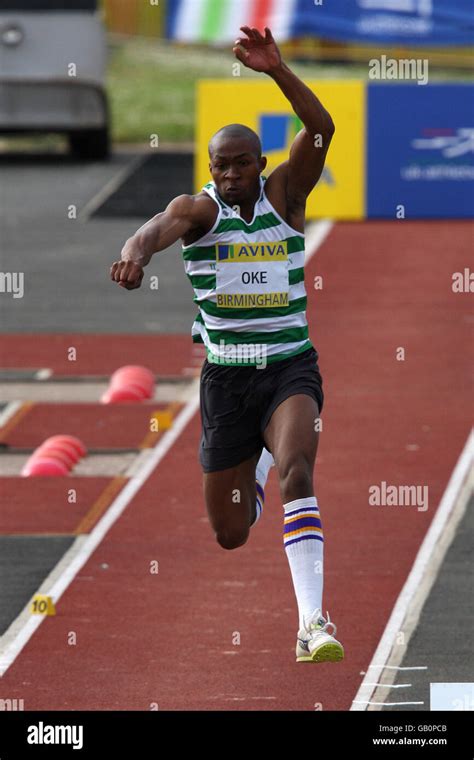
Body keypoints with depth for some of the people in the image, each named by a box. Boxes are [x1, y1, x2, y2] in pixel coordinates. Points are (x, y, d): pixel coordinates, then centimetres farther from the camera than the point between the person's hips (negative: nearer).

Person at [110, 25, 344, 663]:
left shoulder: (284, 194, -4)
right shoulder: (200, 209, -6)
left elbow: (321, 129, -20)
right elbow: (163, 225, -30)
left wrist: (275, 69, -33)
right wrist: (137, 251, -54)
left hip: (291, 367, -1)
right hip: (225, 375, 1)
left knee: (297, 470, -30)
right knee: (231, 535, 10)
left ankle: (313, 622, -35)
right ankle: (259, 464, 49)